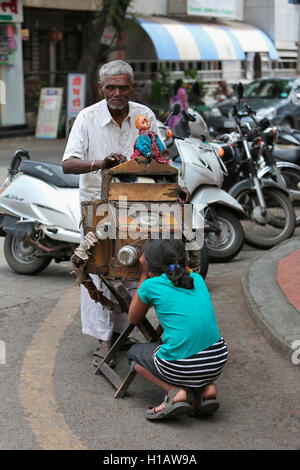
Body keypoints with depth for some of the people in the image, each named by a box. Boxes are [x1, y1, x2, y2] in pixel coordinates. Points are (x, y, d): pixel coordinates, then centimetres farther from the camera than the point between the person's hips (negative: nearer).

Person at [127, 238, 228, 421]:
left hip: (180, 368, -4)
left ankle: (175, 392, 2)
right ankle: (207, 388, 12)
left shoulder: (151, 286, 0)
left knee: (134, 352, 26)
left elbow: (133, 318, 19)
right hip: (217, 361, 5)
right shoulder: (197, 279, 11)